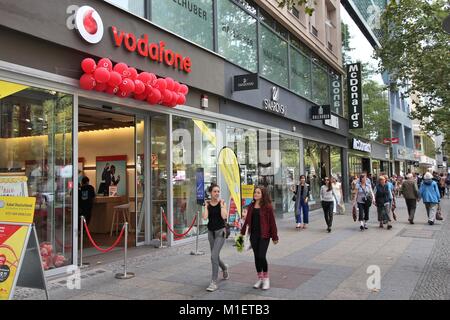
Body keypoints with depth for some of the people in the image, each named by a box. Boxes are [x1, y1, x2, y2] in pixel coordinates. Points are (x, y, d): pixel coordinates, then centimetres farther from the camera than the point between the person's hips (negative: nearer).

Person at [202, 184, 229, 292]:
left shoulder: (222, 203, -4)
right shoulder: (207, 204, 3)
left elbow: (224, 216, -19)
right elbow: (205, 217, -11)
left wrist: (221, 205, -13)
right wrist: (206, 206, -8)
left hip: (220, 231, -4)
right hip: (211, 231, 4)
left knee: (214, 256, -15)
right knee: (215, 257, 16)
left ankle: (214, 282, -8)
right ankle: (224, 268, 48)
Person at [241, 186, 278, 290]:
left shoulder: (267, 206, -8)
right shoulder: (251, 206, 7)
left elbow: (272, 222, -7)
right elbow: (247, 220, 14)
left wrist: (274, 237, -6)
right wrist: (242, 232, 14)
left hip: (264, 235, -5)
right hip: (253, 235, 5)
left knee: (261, 256, -10)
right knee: (256, 257, 10)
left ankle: (266, 279, 10)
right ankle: (260, 279, 25)